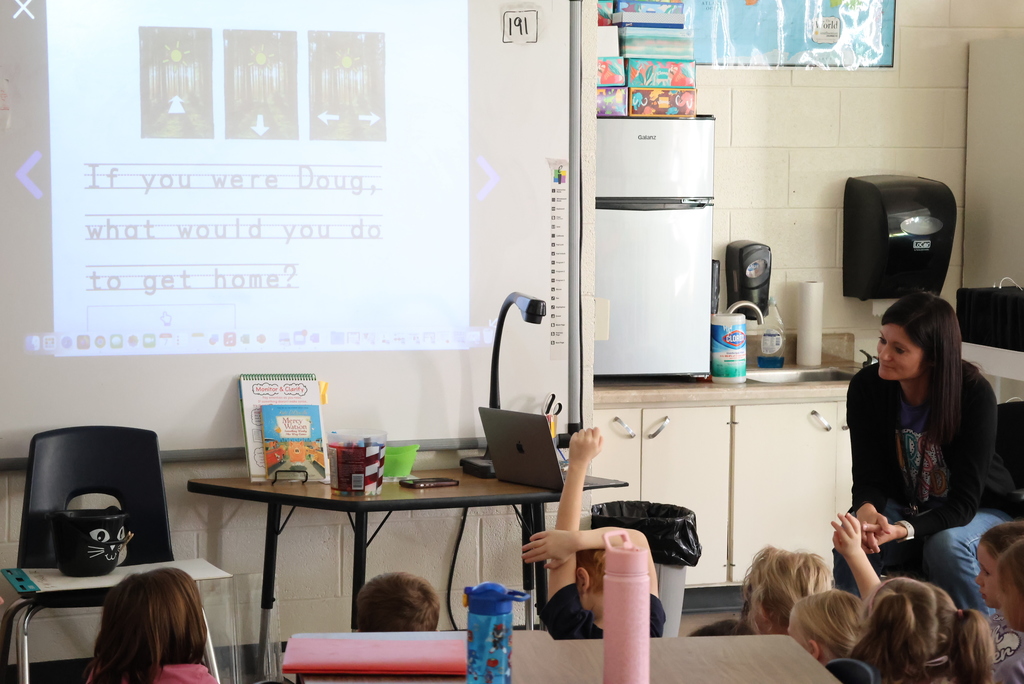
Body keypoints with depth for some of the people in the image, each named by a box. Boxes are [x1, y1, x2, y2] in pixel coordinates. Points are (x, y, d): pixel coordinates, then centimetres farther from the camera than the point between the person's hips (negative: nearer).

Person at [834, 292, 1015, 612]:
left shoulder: (974, 394, -25)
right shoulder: (866, 387, -15)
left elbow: (964, 502, -27)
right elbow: (868, 478, -13)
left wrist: (902, 530, -44)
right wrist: (867, 512, -38)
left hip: (979, 512, -2)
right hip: (905, 507, 3)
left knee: (946, 545, -34)